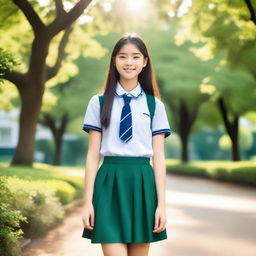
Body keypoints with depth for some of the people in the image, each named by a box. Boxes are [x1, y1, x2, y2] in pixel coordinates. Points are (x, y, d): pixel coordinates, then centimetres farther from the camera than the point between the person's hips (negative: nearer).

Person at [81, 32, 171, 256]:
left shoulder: (154, 105, 8)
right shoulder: (99, 103, 5)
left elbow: (159, 157, 5)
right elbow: (93, 155, 4)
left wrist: (161, 203, -1)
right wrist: (88, 201, -2)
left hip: (142, 184, 1)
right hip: (110, 183, -1)